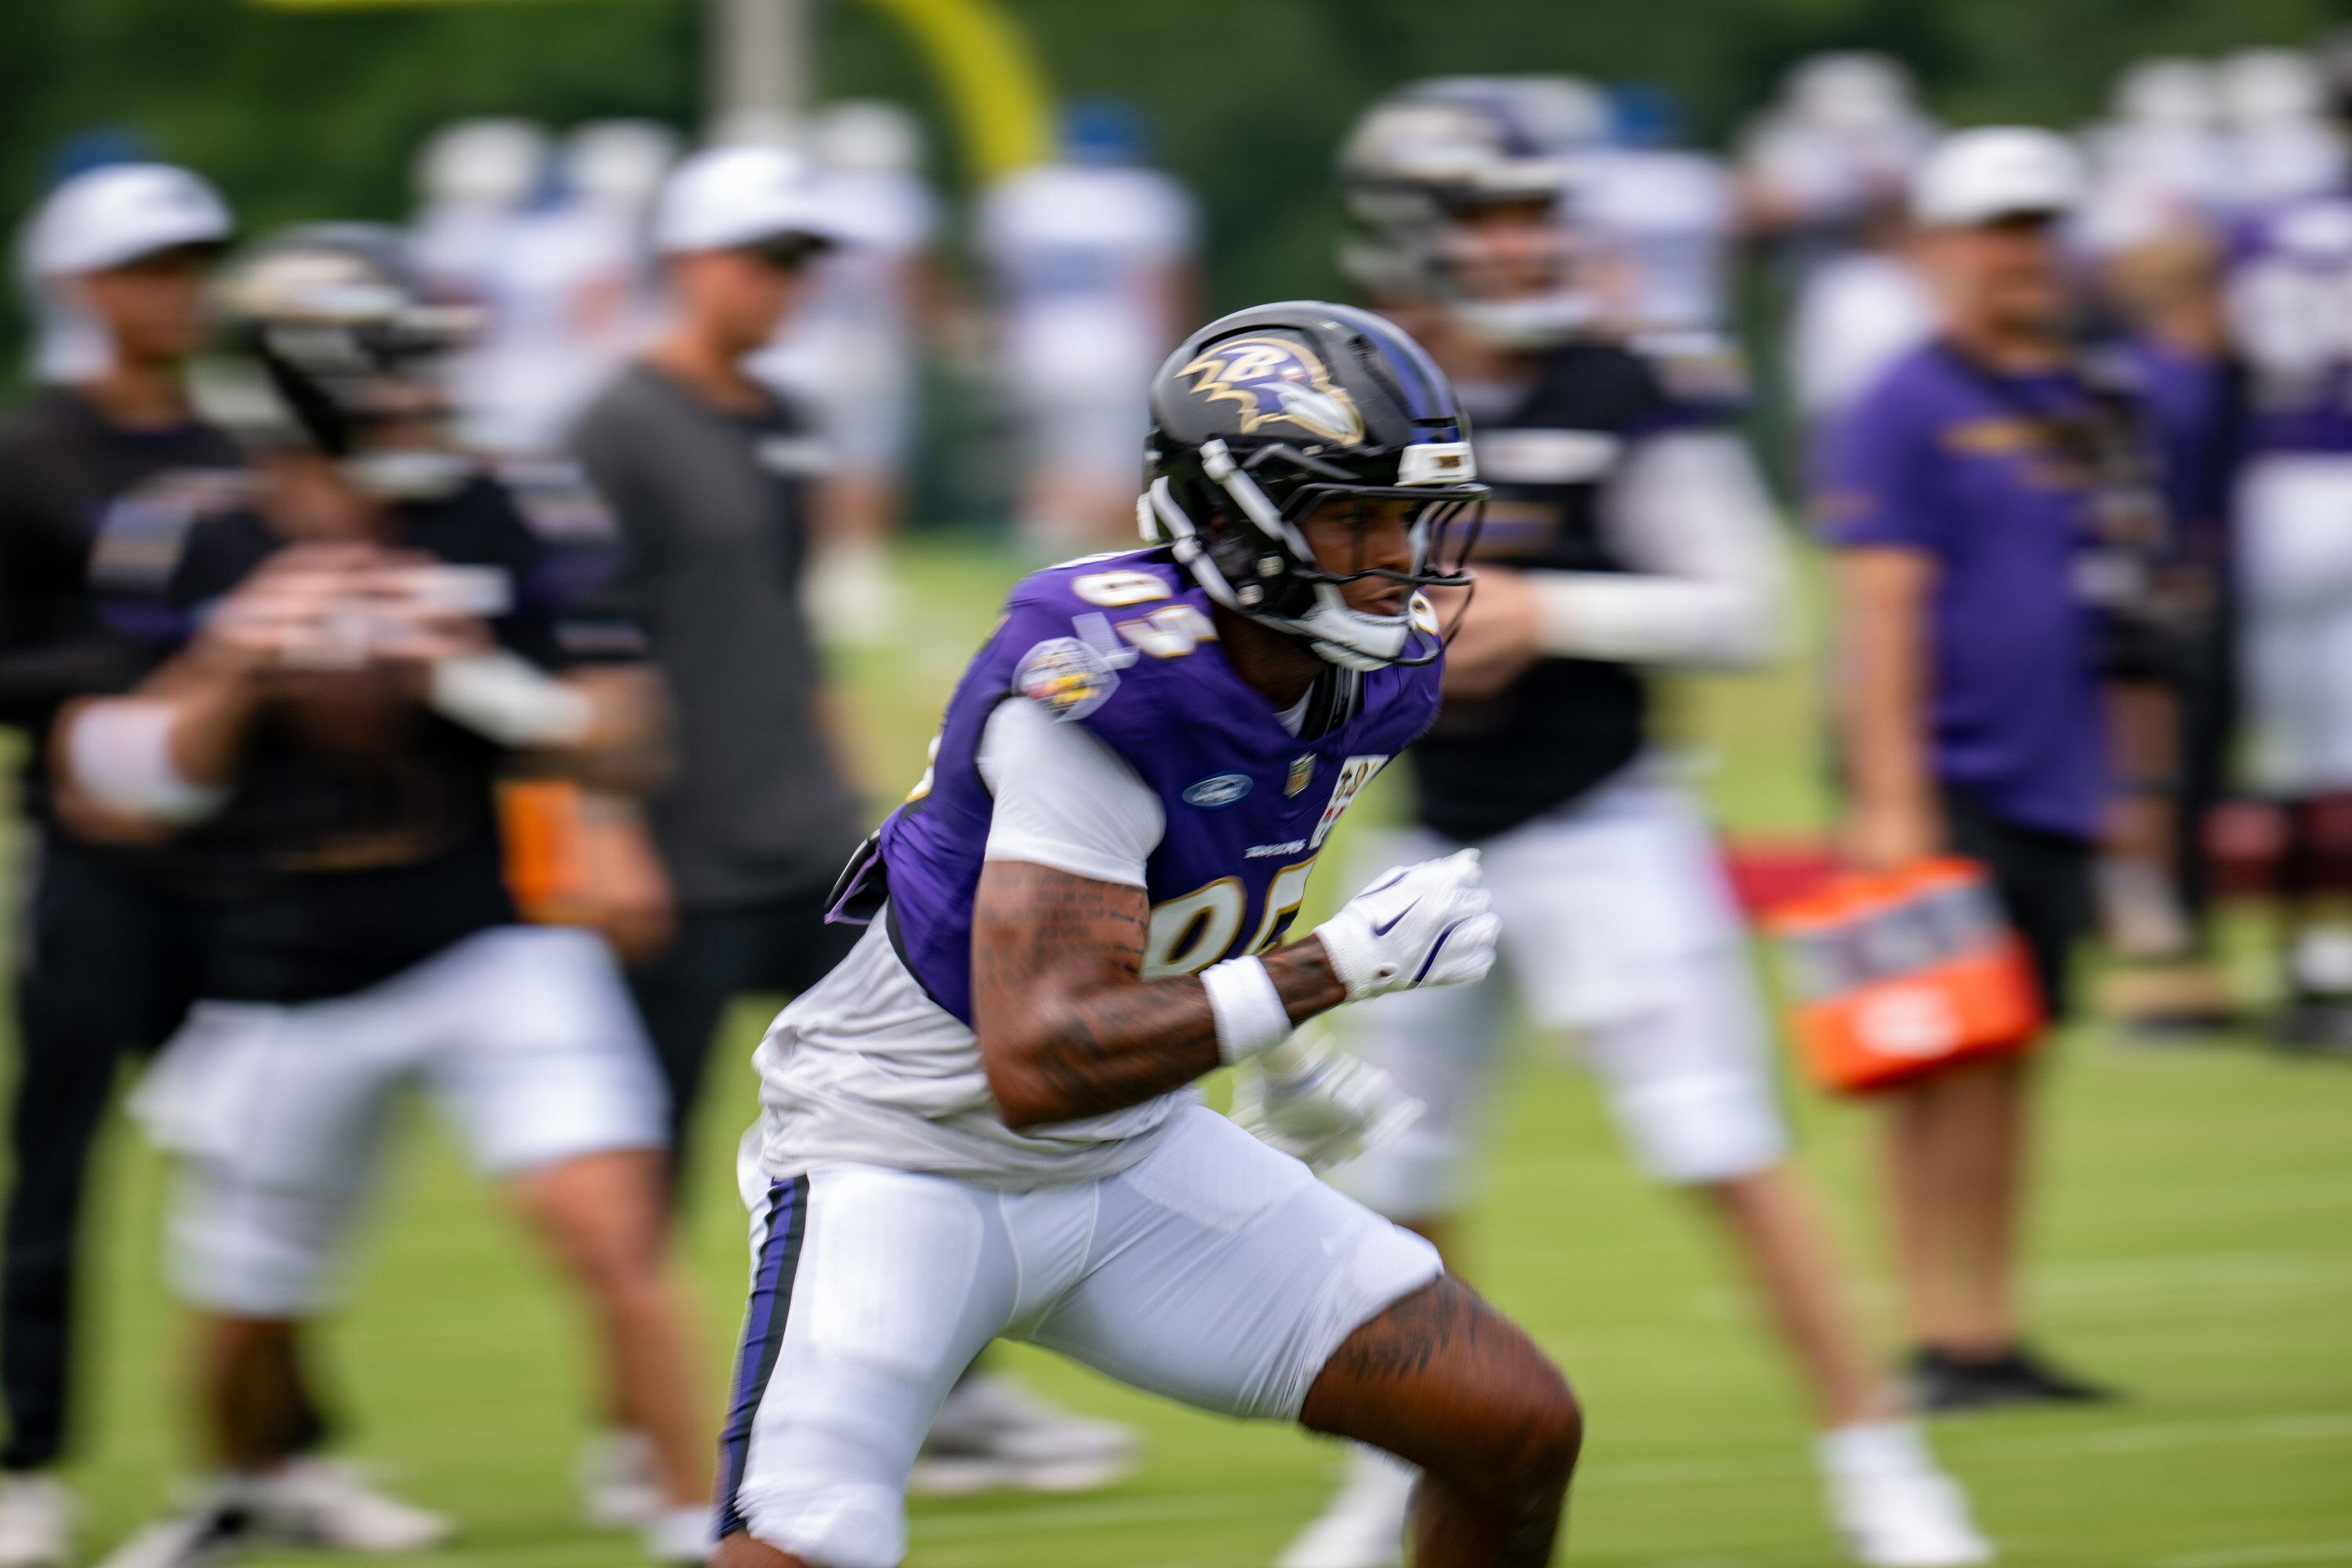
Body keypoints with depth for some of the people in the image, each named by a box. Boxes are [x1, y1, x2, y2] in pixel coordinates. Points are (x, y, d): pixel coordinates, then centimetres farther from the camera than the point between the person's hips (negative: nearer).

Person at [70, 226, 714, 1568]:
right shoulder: (188, 559, -7)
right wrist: (229, 677, -20)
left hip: (489, 949, -1)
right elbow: (112, 801, -5)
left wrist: (477, 676, -21)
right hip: (288, 991, 1)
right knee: (247, 1309, 15)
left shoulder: (500, 529, -6)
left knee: (611, 1227, -21)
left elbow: (620, 746, -5)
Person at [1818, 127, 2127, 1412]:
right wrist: (1891, 801, -18)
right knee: (1948, 1063, -7)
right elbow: (1883, 610, -13)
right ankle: (1942, 1340, -6)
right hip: (1950, 790, -7)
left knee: (2012, 1064, 9)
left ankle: (1995, 1336, 12)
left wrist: (2122, 780, 20)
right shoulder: (1902, 414, -8)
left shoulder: (2074, 410, 15)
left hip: (2053, 791, 7)